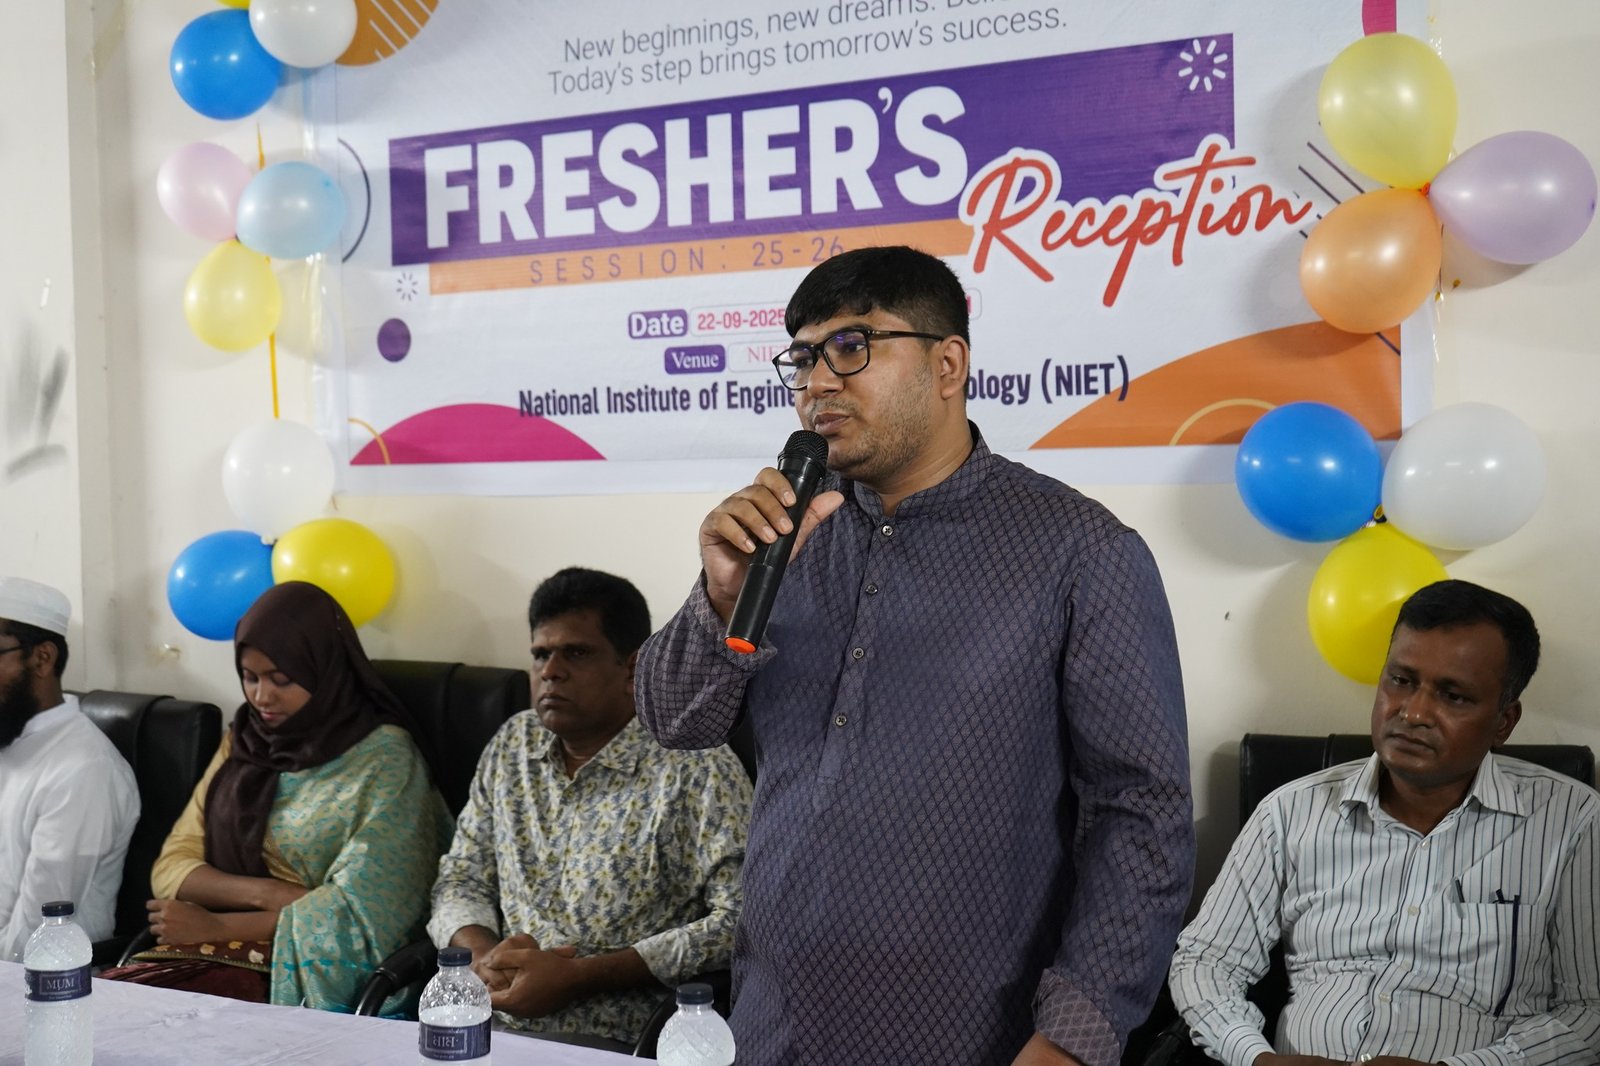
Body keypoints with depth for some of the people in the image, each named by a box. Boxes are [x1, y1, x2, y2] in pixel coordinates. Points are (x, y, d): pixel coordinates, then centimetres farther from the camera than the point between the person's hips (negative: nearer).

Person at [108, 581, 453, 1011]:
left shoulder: (384, 759, -4)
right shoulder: (242, 742, 14)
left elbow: (357, 911, -10)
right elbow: (171, 867, 8)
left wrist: (217, 925, -10)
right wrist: (264, 893, -11)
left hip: (304, 970, -5)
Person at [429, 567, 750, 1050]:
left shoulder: (696, 767, -6)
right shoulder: (513, 744, 14)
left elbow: (739, 920, -13)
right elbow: (462, 878, 18)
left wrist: (578, 977, -15)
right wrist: (482, 953, -4)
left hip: (615, 1043, -6)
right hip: (493, 1025, 6)